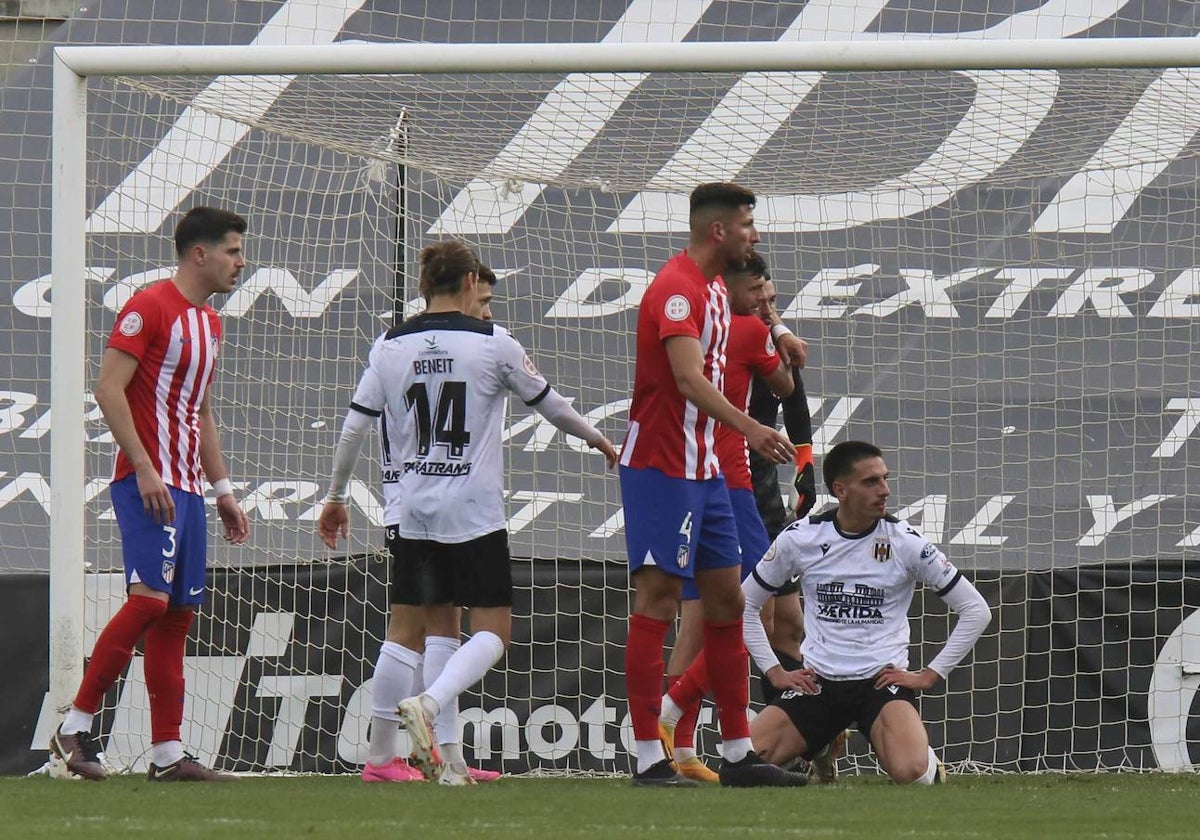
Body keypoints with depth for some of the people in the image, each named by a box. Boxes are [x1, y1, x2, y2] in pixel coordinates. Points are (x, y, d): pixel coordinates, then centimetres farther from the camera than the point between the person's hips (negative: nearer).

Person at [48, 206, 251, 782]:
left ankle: (168, 754, 5)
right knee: (149, 599, -19)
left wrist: (222, 487, 23)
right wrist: (145, 469, -20)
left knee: (177, 615, 5)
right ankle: (74, 730, -14)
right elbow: (109, 388, -15)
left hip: (187, 488, 9)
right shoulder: (150, 307, -8)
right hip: (147, 483, -9)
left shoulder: (208, 322, 19)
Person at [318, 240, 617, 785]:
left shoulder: (390, 346, 4)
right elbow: (550, 407, 6)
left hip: (414, 515, 4)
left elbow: (354, 428, 5)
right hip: (475, 514, -4)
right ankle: (428, 704, -25)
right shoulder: (492, 342, -5)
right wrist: (596, 438, 25)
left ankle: (445, 756, 5)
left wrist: (336, 497, 18)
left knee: (439, 626, 12)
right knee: (492, 632, 0)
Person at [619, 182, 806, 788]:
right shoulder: (676, 287, -16)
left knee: (726, 602, 10)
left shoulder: (715, 290, 16)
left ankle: (738, 755, 15)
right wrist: (749, 428, -39)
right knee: (658, 600, -9)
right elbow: (687, 378, -29)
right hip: (660, 466, -10)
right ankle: (648, 758, -9)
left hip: (703, 469, 10)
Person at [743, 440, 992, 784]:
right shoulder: (799, 539, -1)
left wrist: (930, 675, -2)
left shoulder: (905, 542, -4)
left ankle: (931, 764, 9)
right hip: (817, 684, 2)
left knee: (910, 772, -32)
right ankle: (819, 752, 16)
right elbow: (745, 605, 13)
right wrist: (775, 672, 5)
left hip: (883, 679, -2)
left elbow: (976, 610, 1)